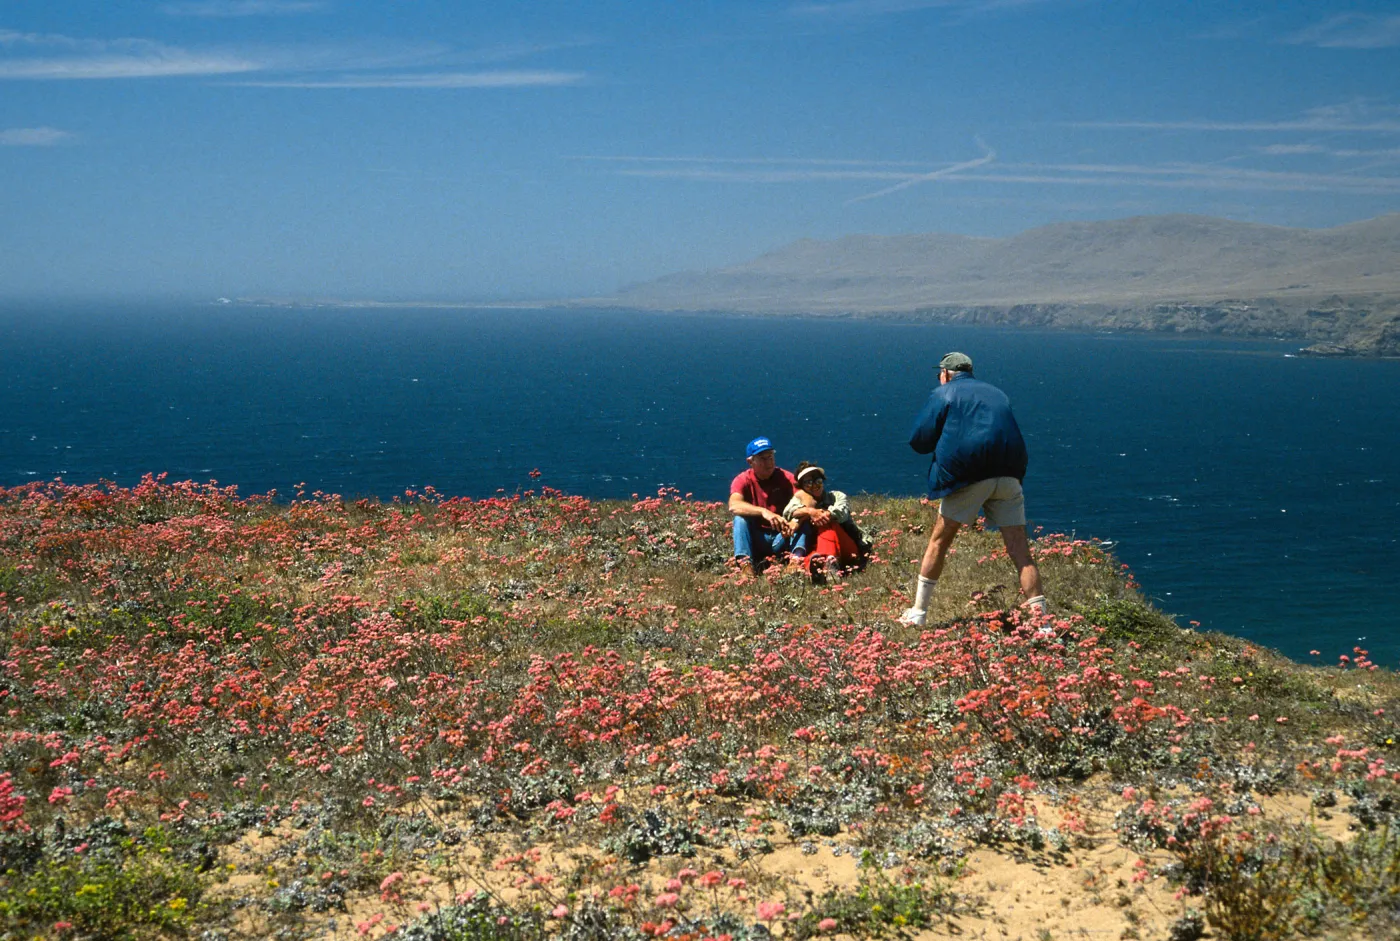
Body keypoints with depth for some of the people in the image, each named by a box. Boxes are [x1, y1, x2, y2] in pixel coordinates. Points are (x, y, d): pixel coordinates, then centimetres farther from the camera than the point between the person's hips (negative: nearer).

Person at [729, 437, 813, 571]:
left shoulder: (787, 478, -3)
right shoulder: (743, 480, -7)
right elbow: (734, 506, -29)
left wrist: (796, 521, -41)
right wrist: (763, 512, -45)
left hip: (783, 538, 1)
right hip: (756, 539, -1)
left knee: (804, 520, -22)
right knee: (741, 517, -26)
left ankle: (797, 558, -46)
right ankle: (744, 563, -41)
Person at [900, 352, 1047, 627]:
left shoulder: (944, 393, 7)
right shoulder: (997, 394, 23)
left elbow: (919, 441, 1)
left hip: (969, 475, -4)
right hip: (1009, 476, 4)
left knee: (939, 541, 10)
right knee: (1020, 551, 1)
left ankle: (918, 612, 14)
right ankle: (1041, 619, -6)